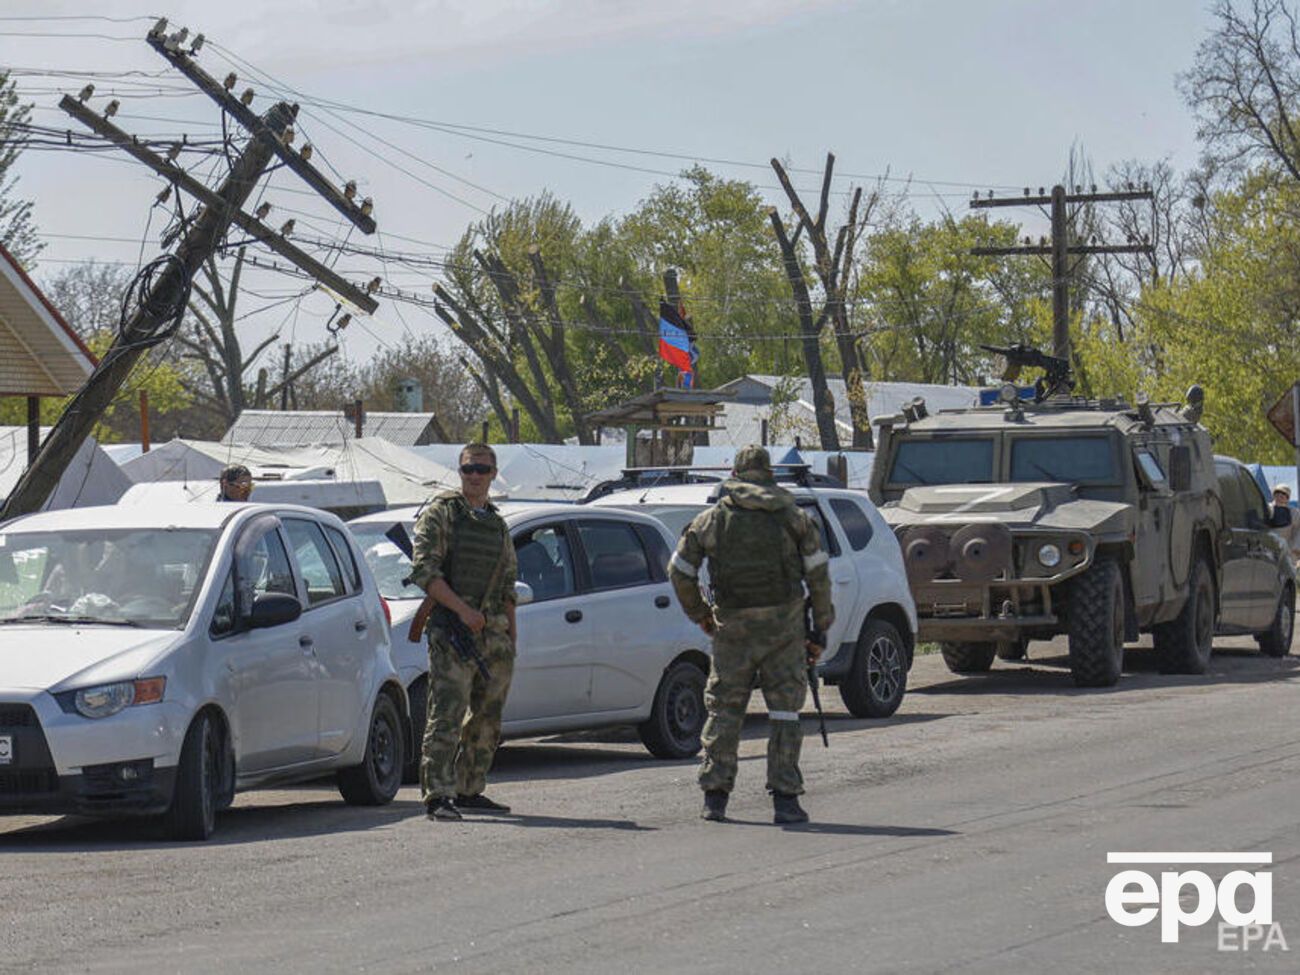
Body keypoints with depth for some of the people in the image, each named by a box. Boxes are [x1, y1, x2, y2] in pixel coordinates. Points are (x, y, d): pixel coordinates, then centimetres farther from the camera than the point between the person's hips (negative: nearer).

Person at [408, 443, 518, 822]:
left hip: (494, 631, 7)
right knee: (447, 715, -13)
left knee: (487, 718, 10)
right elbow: (423, 569, -11)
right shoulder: (440, 513, -1)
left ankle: (469, 790, 19)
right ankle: (438, 795, -16)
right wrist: (463, 609, -18)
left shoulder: (498, 524, 19)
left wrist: (510, 640, 17)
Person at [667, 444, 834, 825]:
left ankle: (715, 797, 8)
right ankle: (785, 798, -2)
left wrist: (699, 614, 18)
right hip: (783, 623, -1)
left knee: (724, 710, 9)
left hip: (733, 626, 1)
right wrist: (822, 627, 7)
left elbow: (679, 571, 6)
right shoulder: (792, 517, 3)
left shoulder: (712, 519, 6)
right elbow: (818, 574, 0)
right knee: (785, 710, 4)